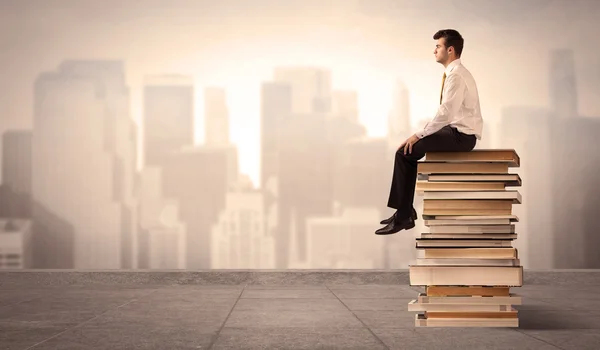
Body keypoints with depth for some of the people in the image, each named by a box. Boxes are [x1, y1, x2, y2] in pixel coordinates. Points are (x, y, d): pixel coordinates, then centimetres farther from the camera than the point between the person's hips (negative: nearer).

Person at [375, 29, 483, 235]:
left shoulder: (456, 75, -17)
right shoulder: (455, 72, 15)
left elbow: (445, 113, -25)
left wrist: (419, 135, -18)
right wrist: (423, 134, 14)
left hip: (461, 135, -10)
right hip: (456, 132, 10)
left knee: (405, 152, -12)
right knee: (409, 151, 9)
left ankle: (403, 216, -4)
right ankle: (405, 212, 13)